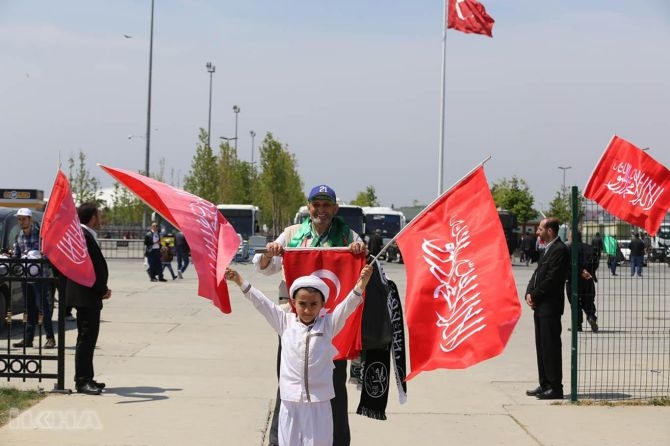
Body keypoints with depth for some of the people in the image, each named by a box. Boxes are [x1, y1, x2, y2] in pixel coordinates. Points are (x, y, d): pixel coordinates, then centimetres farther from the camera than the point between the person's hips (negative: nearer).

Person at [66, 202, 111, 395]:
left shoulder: (85, 235, 16)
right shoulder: (84, 236, -18)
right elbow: (90, 268, -22)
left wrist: (102, 289, 9)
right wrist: (102, 291, -13)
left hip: (89, 297, 11)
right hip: (86, 296, -11)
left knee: (88, 338, 14)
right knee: (86, 338, -7)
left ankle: (85, 379, 21)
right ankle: (82, 381, -4)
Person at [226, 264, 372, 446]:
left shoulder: (328, 324, 2)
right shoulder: (285, 322, 6)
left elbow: (348, 304, -8)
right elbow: (261, 302, 4)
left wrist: (361, 283, -24)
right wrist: (239, 281, 0)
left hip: (319, 401, -1)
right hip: (290, 400, 1)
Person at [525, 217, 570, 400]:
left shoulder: (560, 250, -14)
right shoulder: (548, 249, 18)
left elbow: (552, 279, -19)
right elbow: (538, 273, 18)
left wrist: (535, 296, -11)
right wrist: (529, 293, 3)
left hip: (550, 306, -10)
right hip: (540, 306, 10)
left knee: (550, 347, -7)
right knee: (542, 346, 13)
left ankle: (555, 387, -3)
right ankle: (545, 384, 20)